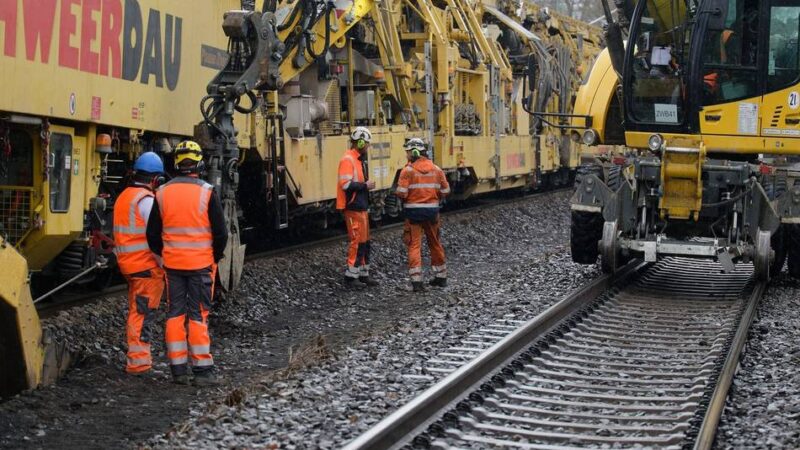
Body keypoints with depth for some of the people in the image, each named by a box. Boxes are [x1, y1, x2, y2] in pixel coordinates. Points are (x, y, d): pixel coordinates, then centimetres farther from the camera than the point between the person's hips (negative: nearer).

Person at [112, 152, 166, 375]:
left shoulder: (123, 197, 14)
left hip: (129, 264, 9)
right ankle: (138, 361, -5)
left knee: (136, 312, 15)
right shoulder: (146, 200, -15)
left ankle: (139, 358, 22)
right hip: (147, 266, -9)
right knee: (143, 314, -6)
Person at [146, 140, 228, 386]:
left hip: (172, 263, 3)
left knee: (175, 314, 10)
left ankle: (178, 368, 11)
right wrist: (215, 256, 9)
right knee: (198, 315, 1)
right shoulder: (207, 193, -10)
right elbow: (220, 232, -8)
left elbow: (153, 233, 6)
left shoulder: (163, 193, 1)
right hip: (200, 264, -3)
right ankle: (202, 370, 2)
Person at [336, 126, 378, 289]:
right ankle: (350, 277, -2)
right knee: (357, 241, -7)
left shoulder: (360, 159, 16)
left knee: (365, 242, 14)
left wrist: (366, 185, 8)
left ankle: (363, 274, 22)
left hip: (362, 207, 10)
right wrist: (365, 185, -17)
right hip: (353, 208, -10)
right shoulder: (348, 160, -16)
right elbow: (345, 184, -24)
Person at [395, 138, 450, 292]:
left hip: (413, 211, -4)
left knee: (414, 245, 0)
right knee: (435, 243, 17)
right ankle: (441, 276, 27)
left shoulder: (408, 171, -10)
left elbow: (401, 193, -16)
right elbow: (445, 191, 4)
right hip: (432, 210, 4)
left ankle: (416, 280, -9)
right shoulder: (436, 169, 3)